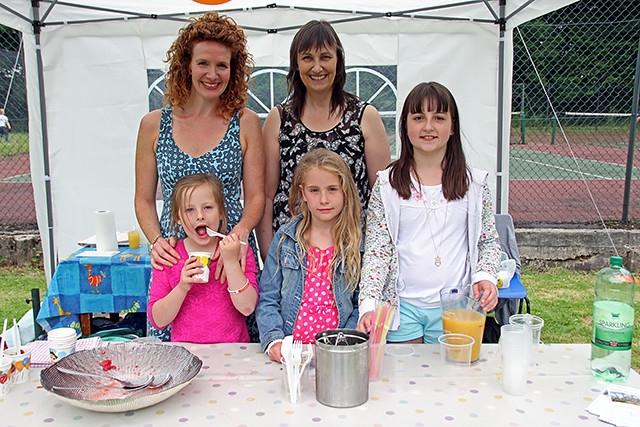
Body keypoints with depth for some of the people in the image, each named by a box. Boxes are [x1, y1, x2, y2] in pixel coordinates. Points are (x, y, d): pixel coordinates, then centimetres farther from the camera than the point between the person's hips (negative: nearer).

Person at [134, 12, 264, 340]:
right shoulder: (154, 125, 7)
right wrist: (156, 240, -7)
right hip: (173, 256, 1)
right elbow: (143, 199, 10)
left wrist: (239, 233, -16)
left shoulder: (246, 123, 3)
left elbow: (256, 197, 2)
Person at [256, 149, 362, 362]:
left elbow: (362, 305, 5)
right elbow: (267, 299, 6)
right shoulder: (285, 238, 5)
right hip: (289, 349, 1)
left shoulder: (359, 243, 2)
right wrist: (274, 339, -8)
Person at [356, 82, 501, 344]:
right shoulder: (387, 184, -2)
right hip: (402, 307, -1)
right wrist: (368, 305, -16)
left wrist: (485, 276, -10)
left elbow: (489, 241, 9)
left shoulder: (474, 183, 2)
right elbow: (376, 251, -4)